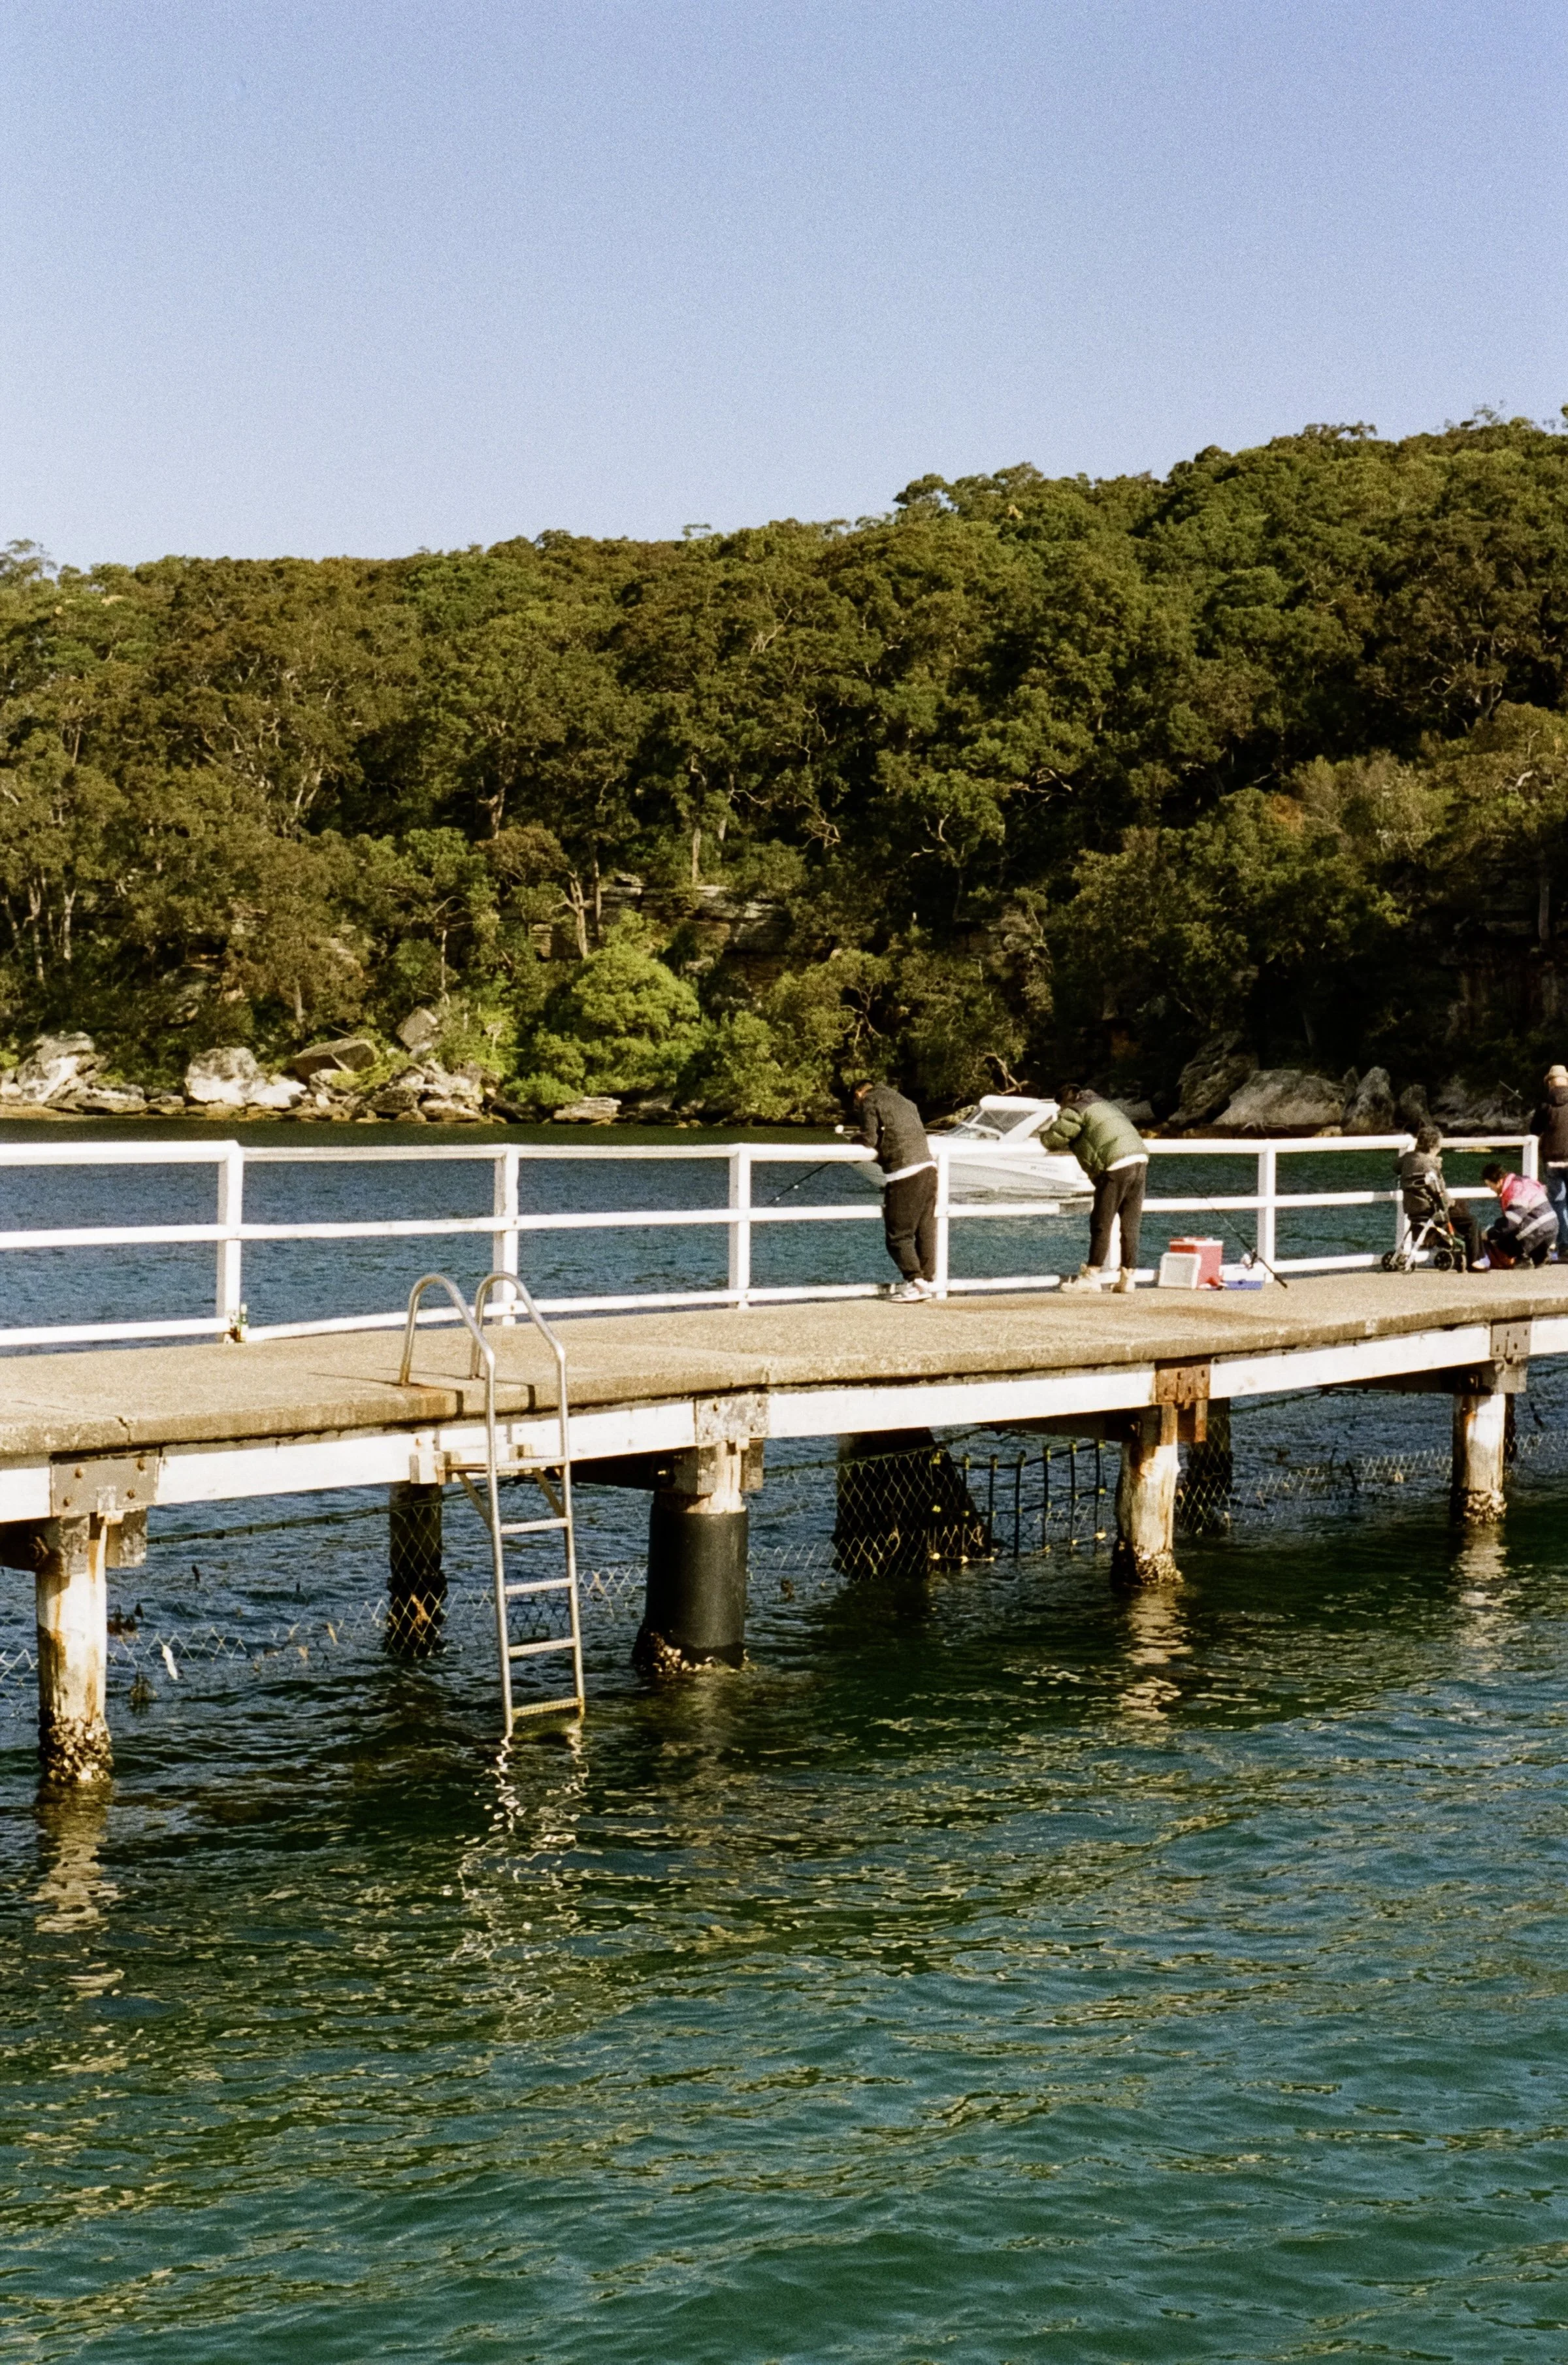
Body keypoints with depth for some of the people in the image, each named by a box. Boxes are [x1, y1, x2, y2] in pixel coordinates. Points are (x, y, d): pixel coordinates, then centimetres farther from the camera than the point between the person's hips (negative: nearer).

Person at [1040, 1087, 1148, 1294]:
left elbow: (1053, 1141, 2)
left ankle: (1091, 1276, 2)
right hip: (1140, 1160, 8)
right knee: (1130, 1225, 10)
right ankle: (1128, 1277, 11)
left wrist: (1051, 1126, 26)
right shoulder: (1105, 1105, 29)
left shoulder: (1075, 1112, 4)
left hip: (1116, 1166, -8)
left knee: (1101, 1224, -1)